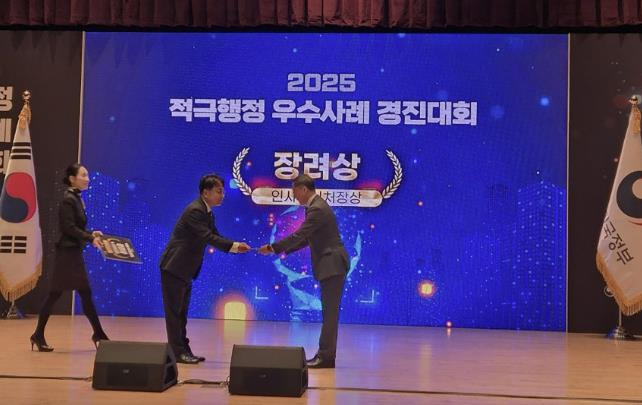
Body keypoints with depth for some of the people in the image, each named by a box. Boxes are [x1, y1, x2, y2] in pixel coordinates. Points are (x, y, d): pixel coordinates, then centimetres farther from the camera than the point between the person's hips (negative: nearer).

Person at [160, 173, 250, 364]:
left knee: (181, 312, 13)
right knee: (175, 311, -2)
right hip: (174, 267, -10)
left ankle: (183, 351, 19)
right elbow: (208, 238, -26)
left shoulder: (207, 213, 12)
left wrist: (236, 247, -5)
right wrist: (234, 246, -26)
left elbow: (216, 237, 11)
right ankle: (177, 352, 3)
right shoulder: (195, 210, -19)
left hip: (185, 270, 10)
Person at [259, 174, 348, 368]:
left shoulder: (317, 209, -17)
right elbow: (305, 238, 20)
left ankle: (326, 356, -4)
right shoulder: (315, 206, 15)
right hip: (329, 265, 11)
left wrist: (273, 248, -13)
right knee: (329, 312, 12)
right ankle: (326, 355, 17)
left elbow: (298, 235, -21)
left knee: (330, 312, -7)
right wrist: (283, 249, 12)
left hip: (332, 265, -11)